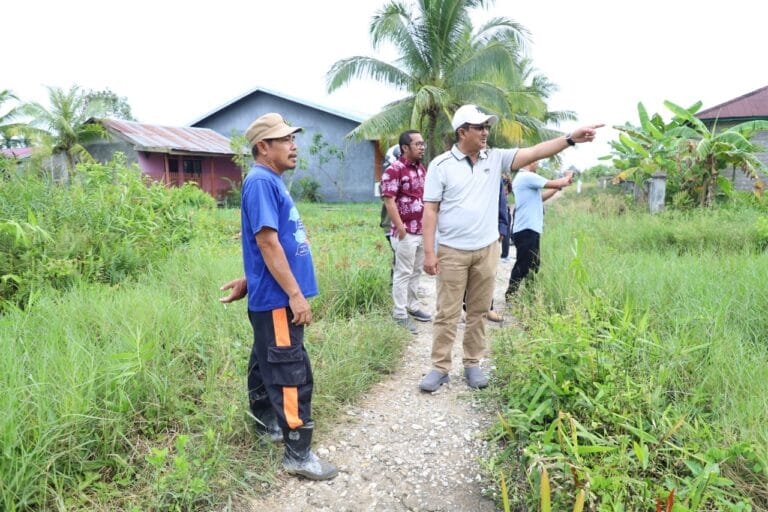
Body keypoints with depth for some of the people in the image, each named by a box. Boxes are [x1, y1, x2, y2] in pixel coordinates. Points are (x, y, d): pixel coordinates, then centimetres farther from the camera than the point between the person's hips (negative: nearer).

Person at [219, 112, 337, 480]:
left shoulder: (271, 182, 15)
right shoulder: (261, 182, -16)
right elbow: (267, 243, -22)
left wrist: (248, 280, 23)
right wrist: (296, 295, -21)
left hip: (275, 297, 10)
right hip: (278, 299, -10)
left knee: (266, 364, 21)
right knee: (293, 375, -3)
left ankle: (267, 423, 38)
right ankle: (298, 455, 7)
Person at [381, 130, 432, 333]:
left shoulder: (421, 168, 13)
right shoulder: (394, 170, -13)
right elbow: (389, 201, -17)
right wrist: (400, 228, -20)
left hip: (422, 230, 8)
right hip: (406, 232, -8)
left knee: (416, 271, 16)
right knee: (403, 273, -1)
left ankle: (412, 307, 30)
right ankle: (400, 315, 8)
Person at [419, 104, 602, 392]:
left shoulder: (496, 158, 6)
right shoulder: (441, 165, -5)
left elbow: (533, 153, -2)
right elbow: (430, 210, -7)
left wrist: (570, 139, -14)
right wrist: (429, 252, -12)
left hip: (487, 250, 4)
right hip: (452, 252, -3)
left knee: (478, 311, 11)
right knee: (447, 313, 3)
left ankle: (472, 364, 24)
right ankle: (440, 368, 14)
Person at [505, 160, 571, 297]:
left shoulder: (523, 178, 18)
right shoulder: (527, 177, -15)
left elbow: (540, 197, 21)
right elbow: (555, 183, -13)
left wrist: (561, 184, 16)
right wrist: (567, 178, 8)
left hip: (529, 229, 10)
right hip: (526, 230, -10)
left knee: (533, 265, 16)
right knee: (523, 267, -4)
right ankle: (510, 298, 3)